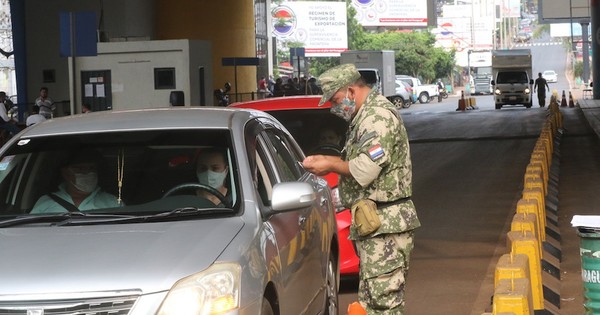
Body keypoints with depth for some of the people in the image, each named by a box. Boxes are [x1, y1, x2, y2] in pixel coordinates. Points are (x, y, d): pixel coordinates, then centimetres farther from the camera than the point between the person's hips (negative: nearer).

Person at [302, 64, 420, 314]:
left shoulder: (378, 116, -15)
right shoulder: (366, 115, 19)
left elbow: (365, 170, -22)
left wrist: (331, 165, -7)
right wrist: (327, 162, 8)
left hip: (384, 225, -11)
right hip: (374, 224, 11)